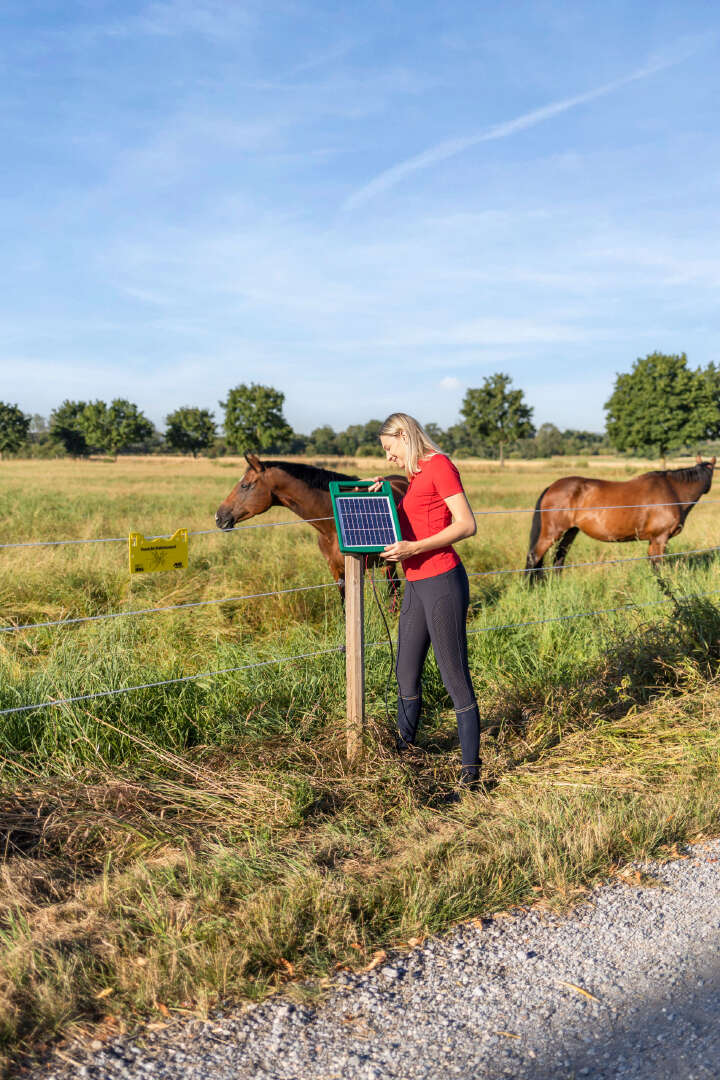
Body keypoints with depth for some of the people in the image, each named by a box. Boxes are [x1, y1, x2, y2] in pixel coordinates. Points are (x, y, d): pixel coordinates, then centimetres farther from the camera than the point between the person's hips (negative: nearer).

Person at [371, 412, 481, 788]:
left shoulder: (440, 465, -9)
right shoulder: (415, 475, 18)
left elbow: (467, 525, -17)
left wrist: (414, 548, -23)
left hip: (442, 582, -9)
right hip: (416, 585, 9)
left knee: (455, 676, -5)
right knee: (406, 673, 18)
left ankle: (471, 767, 2)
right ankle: (404, 745, 34)